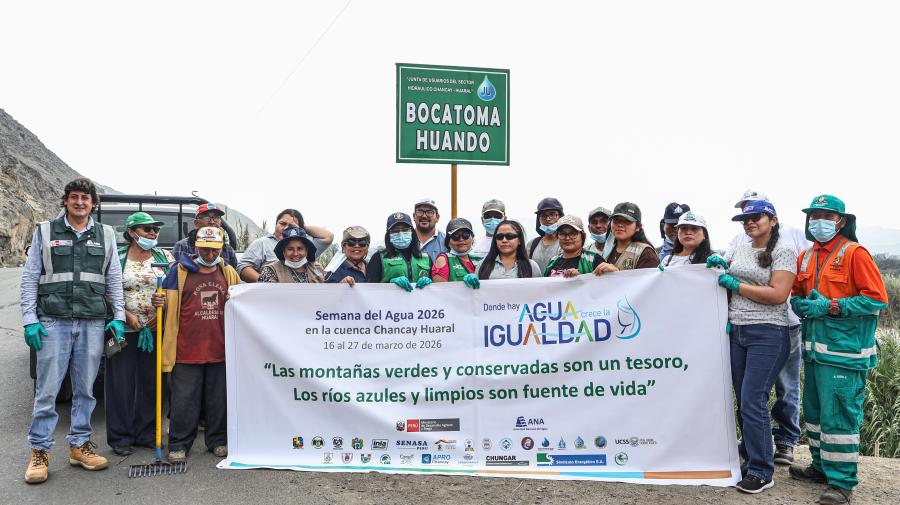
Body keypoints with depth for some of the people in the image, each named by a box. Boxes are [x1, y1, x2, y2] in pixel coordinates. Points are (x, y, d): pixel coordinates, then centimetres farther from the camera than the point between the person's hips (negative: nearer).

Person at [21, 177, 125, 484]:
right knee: (47, 390, -1)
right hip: (53, 321, -2)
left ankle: (79, 445, 19)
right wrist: (30, 319, -3)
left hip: (92, 322, 2)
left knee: (85, 389, 7)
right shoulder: (45, 232, 6)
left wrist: (118, 317, 4)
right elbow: (29, 278, 5)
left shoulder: (105, 235, 11)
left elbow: (114, 280, 12)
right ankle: (40, 452, 10)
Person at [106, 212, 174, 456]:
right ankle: (120, 437, 11)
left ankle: (146, 433, 19)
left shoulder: (164, 256, 9)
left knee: (151, 382, 8)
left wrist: (165, 300, -13)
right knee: (121, 382, 0)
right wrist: (127, 315, -13)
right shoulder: (117, 257, 1)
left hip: (156, 329, 3)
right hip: (124, 330, -3)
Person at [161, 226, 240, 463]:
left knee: (218, 398, 10)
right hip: (186, 349, -2)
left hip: (220, 348, 2)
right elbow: (167, 304, 7)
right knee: (184, 399, 2)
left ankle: (218, 441, 22)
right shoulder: (179, 271, 5)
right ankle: (179, 445, 14)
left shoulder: (229, 273, 13)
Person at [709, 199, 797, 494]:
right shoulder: (740, 251, 14)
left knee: (752, 402, -9)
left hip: (767, 335, -7)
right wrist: (722, 268, 7)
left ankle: (762, 472, 3)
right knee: (742, 401, 10)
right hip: (736, 332, 7)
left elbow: (778, 295, -17)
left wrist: (735, 284, -12)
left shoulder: (784, 252, -6)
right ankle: (750, 459, 24)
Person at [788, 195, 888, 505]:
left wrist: (830, 307, -18)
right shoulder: (806, 257, 13)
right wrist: (802, 305, -2)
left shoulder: (854, 253, -9)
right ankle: (822, 467, 31)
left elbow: (877, 298, -14)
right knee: (814, 412, 16)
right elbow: (795, 295, 22)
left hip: (843, 352, -8)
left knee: (839, 417, -5)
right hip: (814, 350, 8)